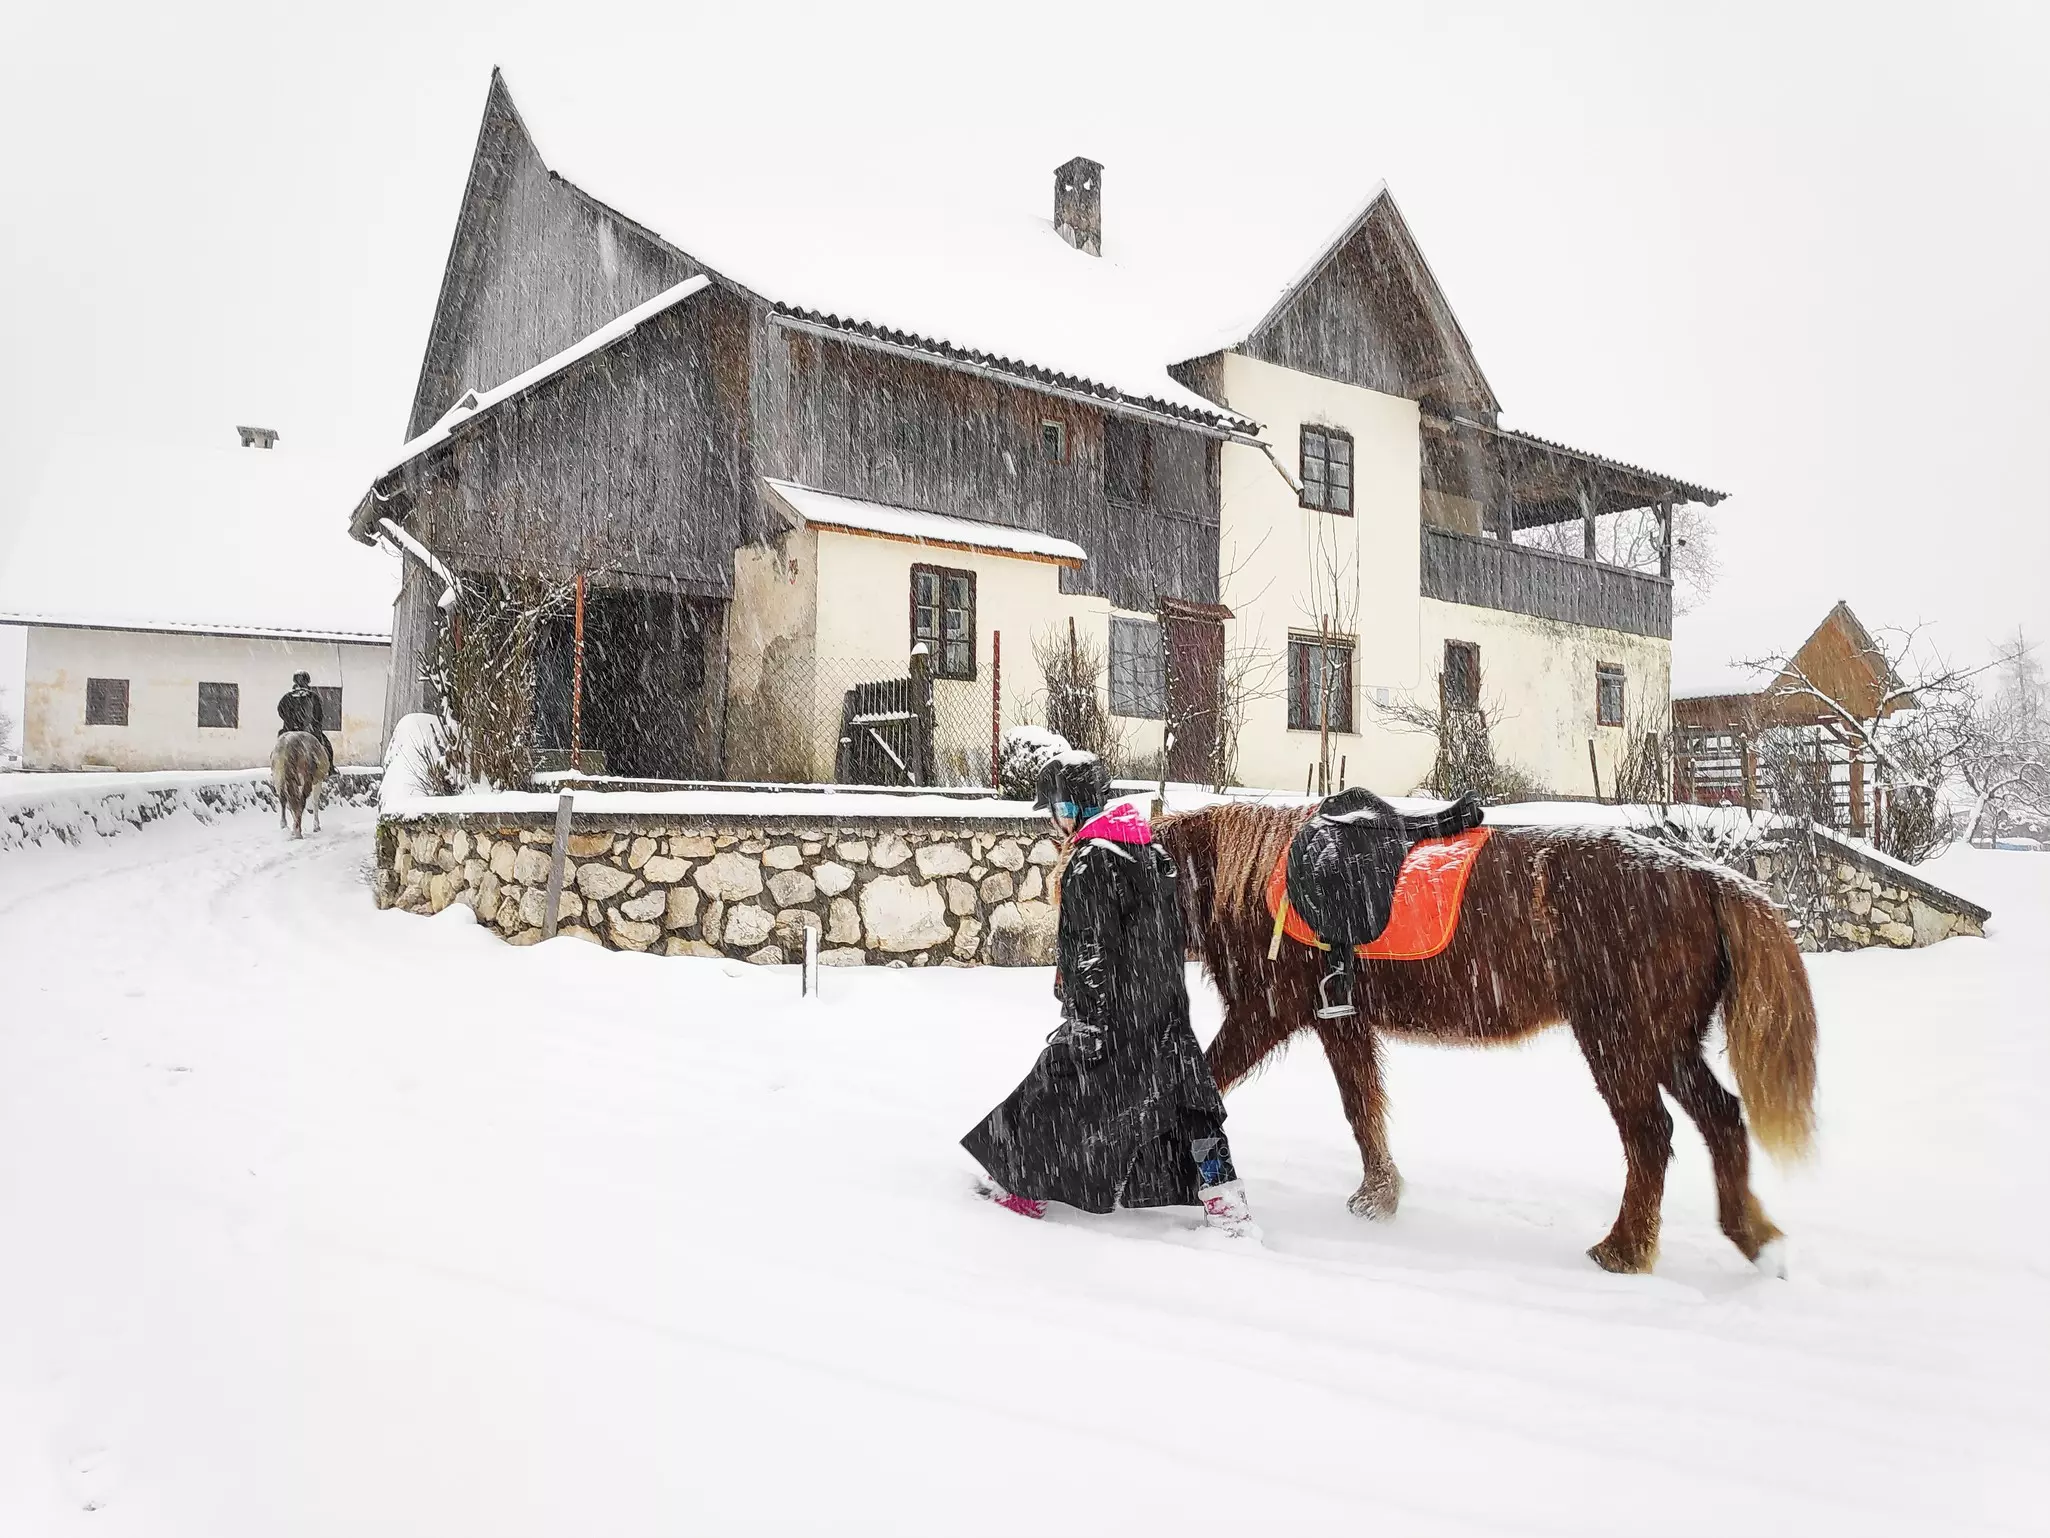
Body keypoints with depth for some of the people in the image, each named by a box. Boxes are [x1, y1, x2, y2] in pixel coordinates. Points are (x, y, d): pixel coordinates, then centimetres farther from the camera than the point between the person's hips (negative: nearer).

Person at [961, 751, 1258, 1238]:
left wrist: (1087, 1021, -18)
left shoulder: (1090, 862, -17)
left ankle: (1024, 1189, 21)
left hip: (1113, 1013, -8)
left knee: (1055, 1092, 8)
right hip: (1167, 1012, 8)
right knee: (1190, 1101, 11)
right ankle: (1226, 1206, 11)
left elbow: (1092, 949, -21)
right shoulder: (1149, 848, 10)